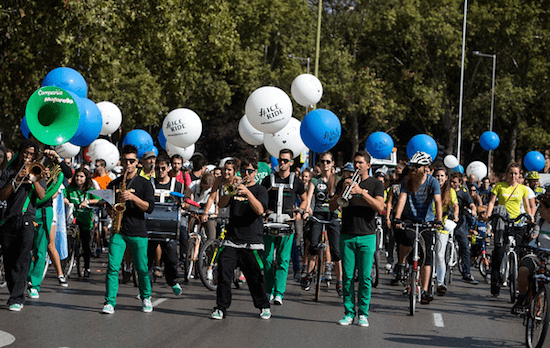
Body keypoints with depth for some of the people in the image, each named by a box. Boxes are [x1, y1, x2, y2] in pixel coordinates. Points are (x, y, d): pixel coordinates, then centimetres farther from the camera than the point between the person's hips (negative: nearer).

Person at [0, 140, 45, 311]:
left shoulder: (36, 172, 13)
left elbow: (42, 195, -2)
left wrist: (33, 178, -11)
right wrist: (16, 180, -10)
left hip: (27, 220, -2)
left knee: (22, 259, -15)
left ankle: (16, 298, -19)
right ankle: (15, 294, 16)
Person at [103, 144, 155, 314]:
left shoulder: (144, 183, 4)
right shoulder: (114, 184, 12)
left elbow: (149, 207, -6)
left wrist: (133, 197, -18)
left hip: (137, 232, -1)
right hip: (118, 230, 1)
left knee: (142, 269, 4)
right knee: (112, 267, -10)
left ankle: (146, 298, 25)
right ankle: (110, 302, -8)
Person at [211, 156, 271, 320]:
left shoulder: (260, 190, 4)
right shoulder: (235, 187, 14)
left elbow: (260, 210, -14)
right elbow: (221, 204, 1)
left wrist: (247, 192, -25)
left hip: (251, 241, -3)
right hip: (231, 240, 3)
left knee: (255, 276, -1)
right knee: (223, 274, -7)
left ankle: (264, 307, 16)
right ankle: (221, 308, -1)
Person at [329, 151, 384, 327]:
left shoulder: (376, 184, 7)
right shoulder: (345, 182, 13)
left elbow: (380, 207, -9)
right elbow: (331, 207, 6)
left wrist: (361, 192, -18)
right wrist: (343, 191, -11)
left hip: (367, 236, -2)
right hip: (347, 236, 2)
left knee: (365, 276, -3)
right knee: (347, 276, 0)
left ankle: (363, 313, 4)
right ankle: (349, 312, 5)